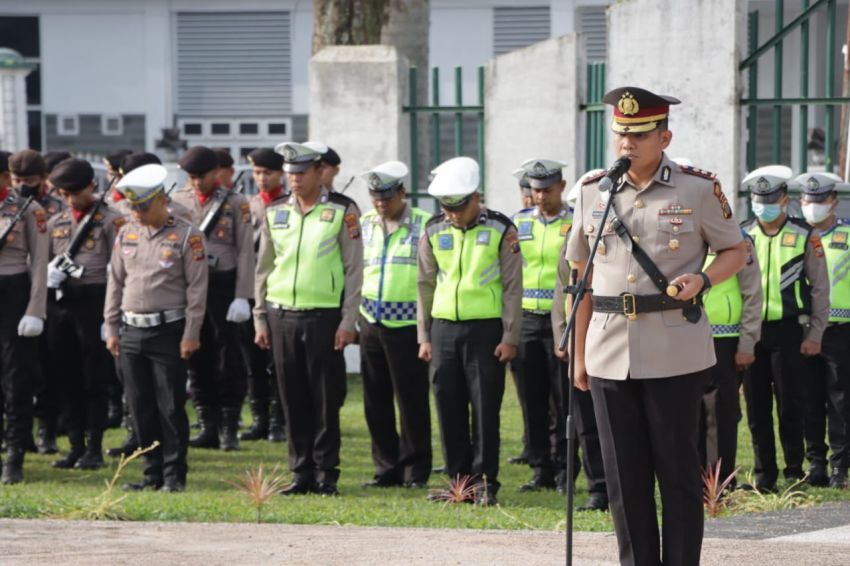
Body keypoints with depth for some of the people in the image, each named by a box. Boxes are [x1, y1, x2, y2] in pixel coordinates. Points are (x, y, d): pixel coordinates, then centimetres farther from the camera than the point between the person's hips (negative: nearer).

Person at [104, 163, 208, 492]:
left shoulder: (187, 236, -6)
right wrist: (111, 328, 11)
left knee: (171, 407, -2)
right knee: (141, 407, 7)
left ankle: (175, 475, 5)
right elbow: (115, 282, 14)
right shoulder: (126, 234, 10)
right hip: (132, 332, 5)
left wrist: (191, 334, -11)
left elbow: (197, 287, -7)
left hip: (169, 332, -5)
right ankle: (153, 472, 16)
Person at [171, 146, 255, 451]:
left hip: (223, 283, -3)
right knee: (197, 359, 6)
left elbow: (245, 251, -4)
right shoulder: (177, 201, 8)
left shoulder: (236, 204, -1)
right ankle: (208, 426, 12)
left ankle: (230, 429, 3)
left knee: (227, 358, -2)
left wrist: (242, 296, -11)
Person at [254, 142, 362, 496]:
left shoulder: (342, 211, -2)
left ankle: (326, 474, 7)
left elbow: (354, 269, -3)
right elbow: (264, 268, 15)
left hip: (324, 317, -4)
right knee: (293, 400, 5)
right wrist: (260, 318, 10)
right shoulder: (275, 212, 10)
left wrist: (348, 321, -8)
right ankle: (302, 473, 12)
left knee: (326, 399, -1)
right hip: (282, 316, 4)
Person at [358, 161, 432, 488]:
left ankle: (416, 470, 8)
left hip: (407, 323, -5)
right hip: (371, 322, 5)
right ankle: (387, 468, 15)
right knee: (376, 400, 7)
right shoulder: (364, 224, 11)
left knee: (412, 400, -1)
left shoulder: (424, 225, -4)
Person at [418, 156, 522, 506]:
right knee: (450, 409, 5)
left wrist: (510, 337, -7)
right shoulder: (434, 232, 7)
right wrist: (424, 336, 8)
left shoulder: (501, 230, -3)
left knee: (485, 408, -3)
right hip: (444, 328, 4)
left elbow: (513, 287, -3)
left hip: (486, 329, -4)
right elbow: (426, 285, 12)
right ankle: (460, 479, 13)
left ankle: (485, 481, 3)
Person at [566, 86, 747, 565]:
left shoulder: (699, 189, -2)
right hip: (610, 354, 3)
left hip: (675, 352, -3)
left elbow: (737, 250, 7)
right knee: (624, 473, 7)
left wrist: (700, 280, -15)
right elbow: (583, 276, 14)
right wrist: (579, 354, 13)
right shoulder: (593, 192, 8)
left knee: (678, 470, 2)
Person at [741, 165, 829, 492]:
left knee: (791, 404, 0)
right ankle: (764, 474, 12)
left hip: (788, 330, -3)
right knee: (757, 407, 5)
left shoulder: (805, 237, 1)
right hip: (751, 331, 3)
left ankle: (795, 471, 10)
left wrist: (814, 335, -4)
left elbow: (819, 289, 2)